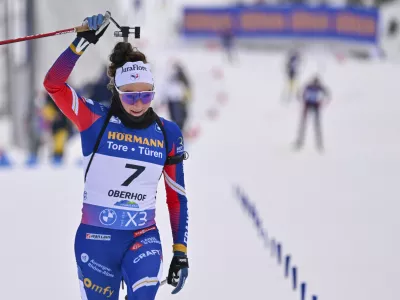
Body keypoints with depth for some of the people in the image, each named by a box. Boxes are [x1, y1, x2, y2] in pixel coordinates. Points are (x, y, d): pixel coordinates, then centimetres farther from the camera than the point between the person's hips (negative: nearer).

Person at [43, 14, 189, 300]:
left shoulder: (168, 133, 1)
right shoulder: (96, 120, -5)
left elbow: (177, 197, 7)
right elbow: (54, 83, -18)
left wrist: (181, 252, 5)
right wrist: (84, 41, -24)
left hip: (143, 238, 1)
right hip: (95, 238, 0)